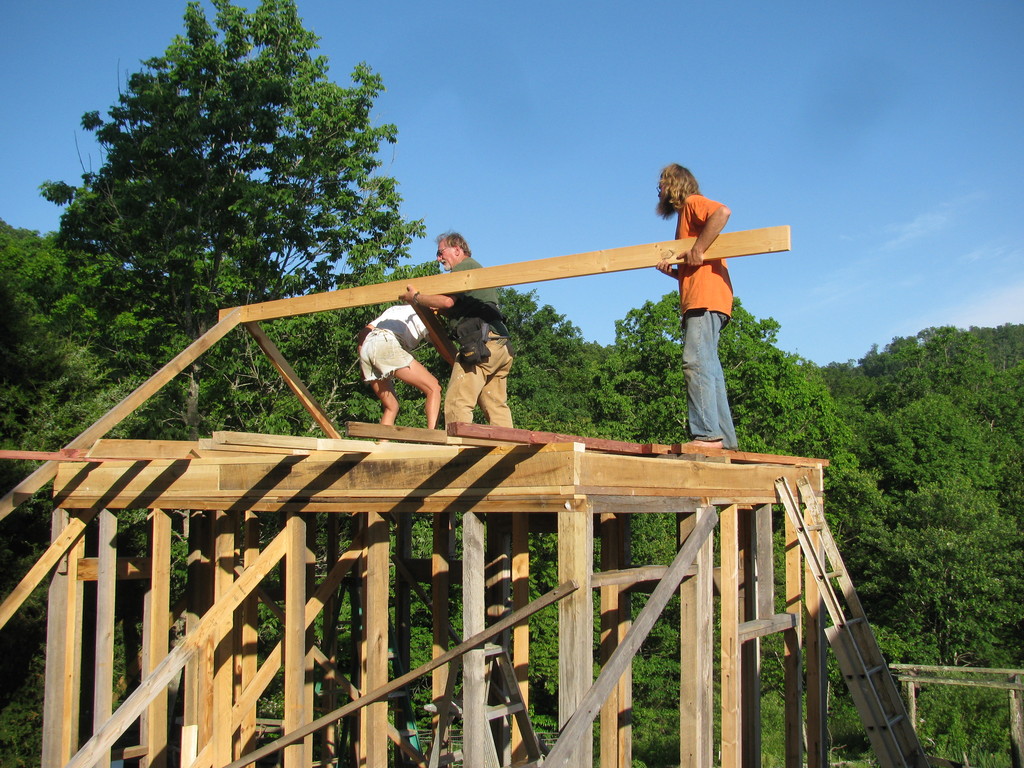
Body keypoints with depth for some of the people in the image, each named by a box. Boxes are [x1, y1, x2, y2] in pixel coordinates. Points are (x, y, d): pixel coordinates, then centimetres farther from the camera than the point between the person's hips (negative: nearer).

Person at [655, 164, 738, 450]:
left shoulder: (693, 202, 4)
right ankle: (724, 438, 4)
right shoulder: (685, 216, 30)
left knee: (696, 362, -18)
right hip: (697, 301, 10)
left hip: (705, 298, -10)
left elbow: (722, 212, -20)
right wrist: (671, 270, 7)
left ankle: (707, 433, -25)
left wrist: (698, 249, -21)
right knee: (708, 368, 5)